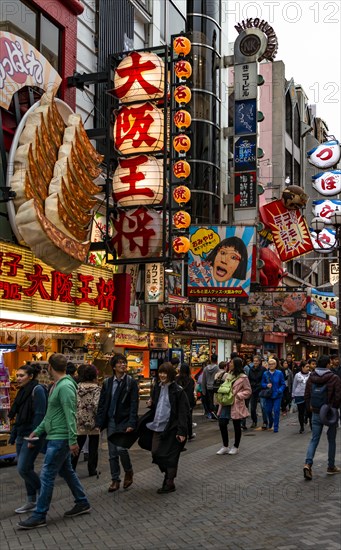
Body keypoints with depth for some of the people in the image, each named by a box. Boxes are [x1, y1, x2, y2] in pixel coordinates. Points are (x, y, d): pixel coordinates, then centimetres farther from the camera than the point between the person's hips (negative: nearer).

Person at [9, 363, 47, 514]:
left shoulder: (37, 390, -13)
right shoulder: (23, 391, 13)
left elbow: (39, 415, -19)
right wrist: (13, 436, 16)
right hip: (21, 436, 8)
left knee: (23, 469, -9)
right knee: (26, 469, 11)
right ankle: (31, 501, 21)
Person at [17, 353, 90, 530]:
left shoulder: (65, 386, -19)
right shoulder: (56, 386, 12)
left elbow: (70, 415, -22)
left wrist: (73, 440, -23)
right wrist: (37, 431, 17)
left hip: (60, 439, -10)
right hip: (56, 437, 10)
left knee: (46, 476, -5)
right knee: (66, 471, 17)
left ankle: (39, 516, 2)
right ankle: (82, 503, 27)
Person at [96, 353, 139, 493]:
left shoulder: (131, 382, -4)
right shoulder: (107, 383, 6)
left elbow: (134, 404, -8)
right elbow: (102, 403, 8)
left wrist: (131, 423, -16)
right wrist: (99, 422, 2)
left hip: (124, 421, -4)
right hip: (111, 421, 4)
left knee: (121, 448, -15)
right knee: (112, 453, 8)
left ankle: (128, 472, 11)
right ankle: (115, 480, 19)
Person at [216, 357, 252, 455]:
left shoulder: (243, 377, -9)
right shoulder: (227, 375, 9)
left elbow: (248, 391, -7)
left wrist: (237, 395, -17)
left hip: (236, 404, -5)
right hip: (226, 403, 5)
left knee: (237, 426, 7)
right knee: (222, 424, 0)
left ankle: (235, 447, 23)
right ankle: (225, 446, 14)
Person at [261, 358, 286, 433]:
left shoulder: (279, 373, -4)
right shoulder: (265, 374, 0)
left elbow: (283, 384, -1)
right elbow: (262, 384, 7)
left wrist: (280, 390, -17)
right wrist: (266, 385, -14)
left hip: (277, 395, -2)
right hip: (268, 395, 2)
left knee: (276, 411, -5)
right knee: (268, 411, 9)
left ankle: (276, 427, 4)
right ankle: (270, 423, 38)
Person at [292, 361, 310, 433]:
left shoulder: (311, 375, 0)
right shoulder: (297, 375, 4)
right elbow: (294, 386, 12)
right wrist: (293, 395, 11)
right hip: (299, 395, 1)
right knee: (301, 412, 7)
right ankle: (301, 427, 19)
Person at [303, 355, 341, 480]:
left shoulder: (311, 378, -1)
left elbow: (306, 395, 3)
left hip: (316, 413, 3)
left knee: (314, 439, 8)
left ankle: (308, 463, -11)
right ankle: (331, 467, 21)